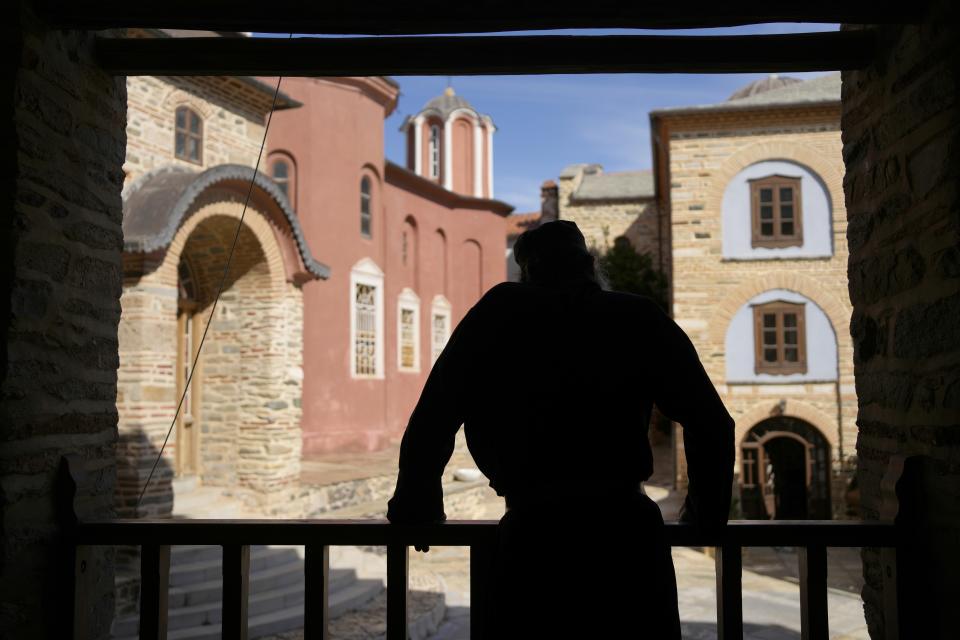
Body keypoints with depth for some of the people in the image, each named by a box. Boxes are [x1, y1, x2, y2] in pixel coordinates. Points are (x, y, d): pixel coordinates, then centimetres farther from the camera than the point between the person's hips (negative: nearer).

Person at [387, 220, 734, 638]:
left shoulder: (499, 313, 5)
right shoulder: (639, 318, 8)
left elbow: (430, 425, 3)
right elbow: (712, 425, 7)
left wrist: (414, 511, 17)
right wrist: (707, 514, 21)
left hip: (534, 535, -1)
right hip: (629, 535, 2)